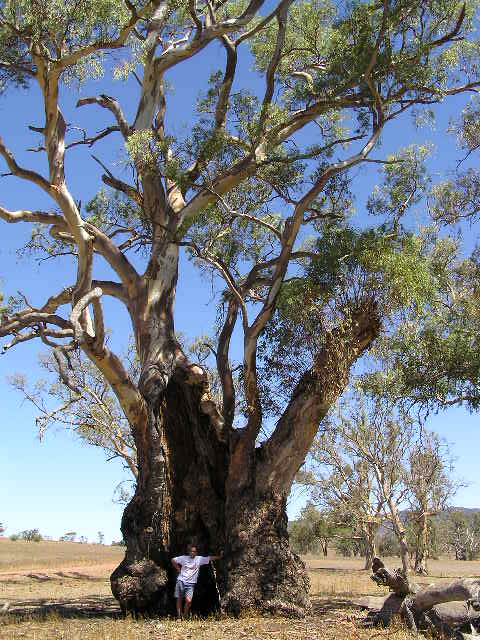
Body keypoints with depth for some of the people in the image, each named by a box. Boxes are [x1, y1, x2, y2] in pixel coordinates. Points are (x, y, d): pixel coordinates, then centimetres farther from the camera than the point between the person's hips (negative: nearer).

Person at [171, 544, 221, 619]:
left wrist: (220, 556, -9)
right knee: (179, 599, 5)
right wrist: (178, 569, 4)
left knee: (188, 600, -13)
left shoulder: (199, 559, 1)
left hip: (191, 583, 0)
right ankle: (179, 617, 19)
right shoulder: (183, 558, 1)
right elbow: (173, 560, 8)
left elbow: (210, 558, -3)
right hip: (181, 581, 0)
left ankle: (185, 616, 8)